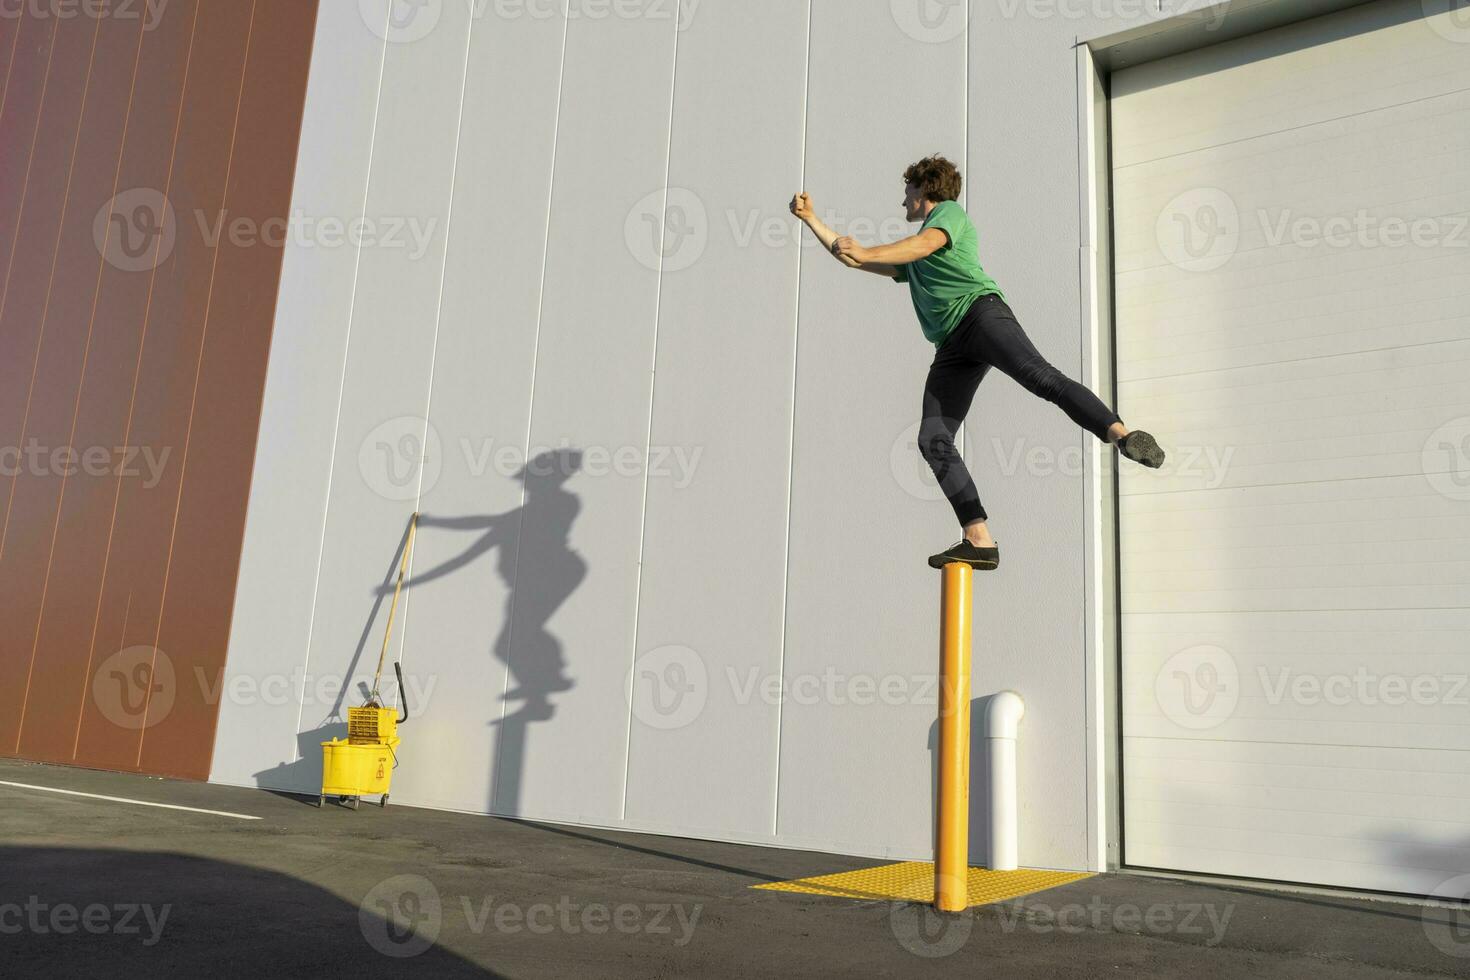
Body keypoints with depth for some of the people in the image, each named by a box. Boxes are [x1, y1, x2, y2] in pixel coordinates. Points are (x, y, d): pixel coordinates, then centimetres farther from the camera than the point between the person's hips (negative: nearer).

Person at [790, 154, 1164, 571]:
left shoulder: (949, 211, 18)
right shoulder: (909, 257, 39)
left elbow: (926, 244, -4)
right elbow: (847, 255, 43)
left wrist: (866, 253, -15)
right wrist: (811, 218, 41)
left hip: (980, 310, -6)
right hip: (952, 346, 6)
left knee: (1039, 375, -32)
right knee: (932, 441, -11)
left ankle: (1121, 434, -46)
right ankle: (979, 541, -16)